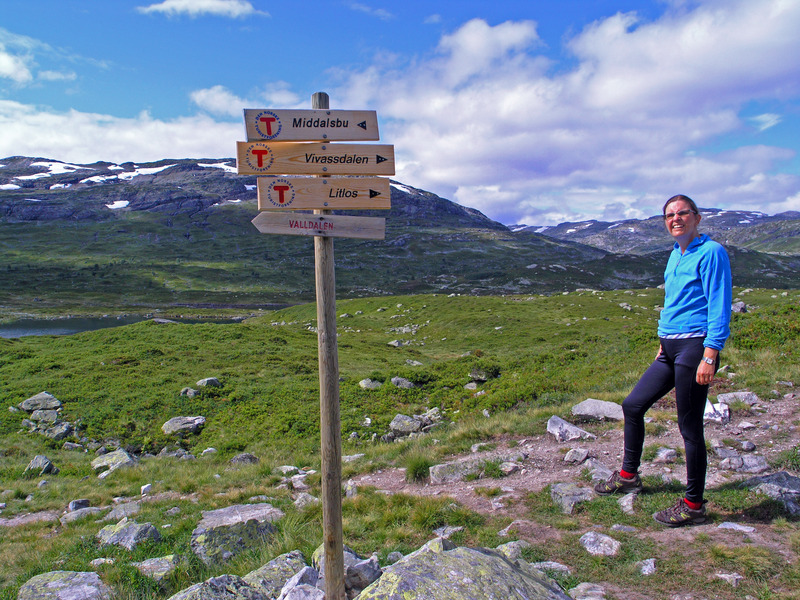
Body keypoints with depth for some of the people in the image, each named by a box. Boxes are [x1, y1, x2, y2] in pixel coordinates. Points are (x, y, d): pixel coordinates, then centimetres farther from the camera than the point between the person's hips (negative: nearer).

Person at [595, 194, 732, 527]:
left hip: (695, 348, -9)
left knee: (690, 427, -2)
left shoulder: (711, 252, -9)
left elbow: (720, 307, -15)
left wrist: (709, 356, -21)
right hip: (670, 349, 9)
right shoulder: (675, 255, 17)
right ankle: (628, 476, 30)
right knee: (633, 406, 13)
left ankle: (693, 505, 13)